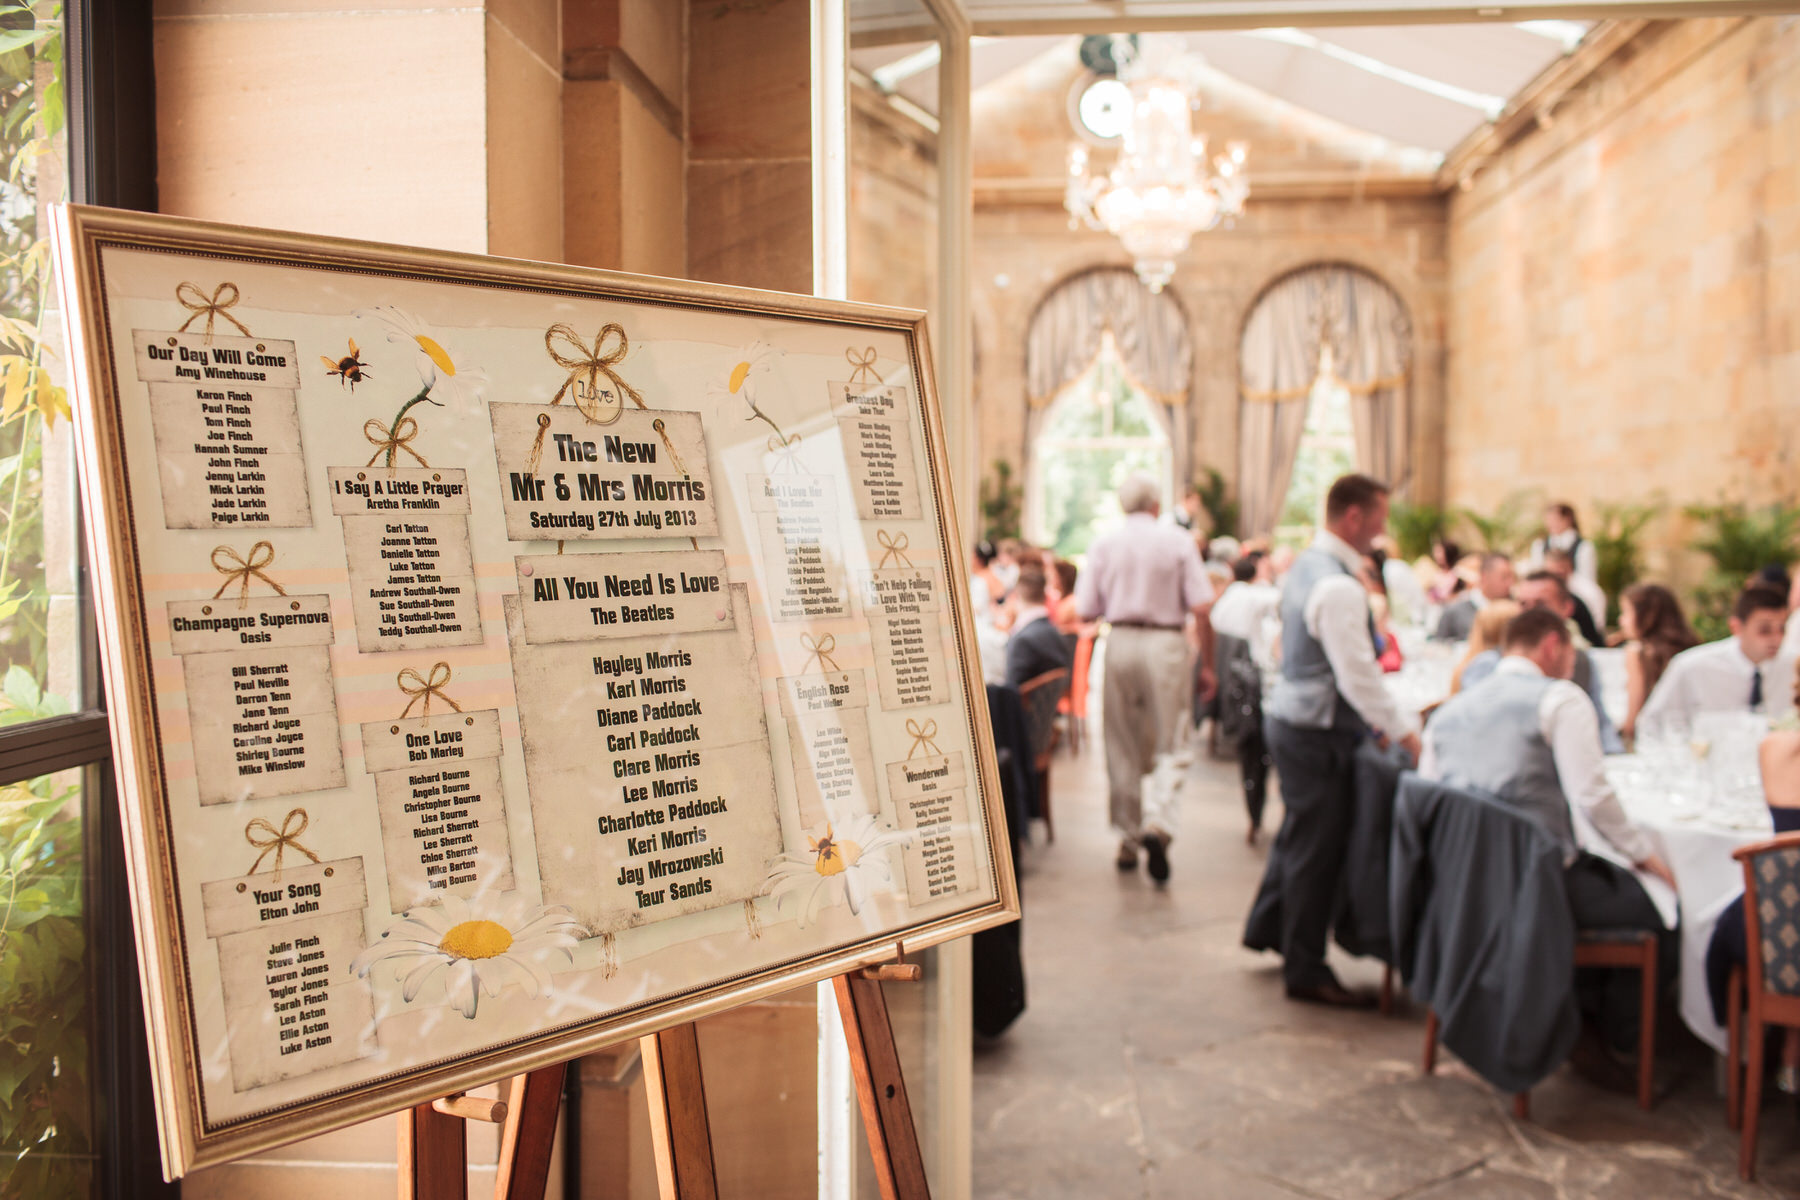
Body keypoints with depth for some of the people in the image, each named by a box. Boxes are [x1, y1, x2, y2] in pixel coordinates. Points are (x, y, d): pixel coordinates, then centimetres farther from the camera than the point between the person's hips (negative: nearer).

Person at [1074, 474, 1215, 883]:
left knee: (1122, 749, 11)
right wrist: (1206, 663, 2)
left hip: (1120, 644, 2)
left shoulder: (1103, 545, 4)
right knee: (1169, 747, 4)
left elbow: (1085, 611, 1)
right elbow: (1200, 608, -6)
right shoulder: (1179, 541, 0)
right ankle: (1159, 826, -17)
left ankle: (1128, 841, 17)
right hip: (1166, 644, -2)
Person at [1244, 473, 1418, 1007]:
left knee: (1302, 833, 24)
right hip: (1316, 731, -10)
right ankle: (1305, 971, 13)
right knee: (1316, 847, 1)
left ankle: (1267, 927, 39)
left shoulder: (1307, 565, 9)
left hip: (1291, 716, 10)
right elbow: (1358, 676, -25)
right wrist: (1405, 732, -17)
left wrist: (1374, 720, 19)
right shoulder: (1338, 587, -24)